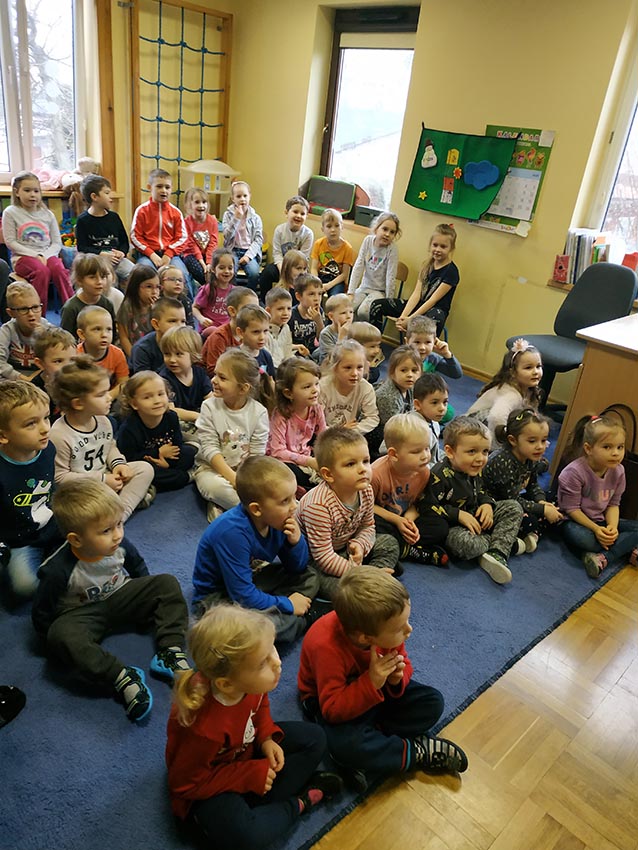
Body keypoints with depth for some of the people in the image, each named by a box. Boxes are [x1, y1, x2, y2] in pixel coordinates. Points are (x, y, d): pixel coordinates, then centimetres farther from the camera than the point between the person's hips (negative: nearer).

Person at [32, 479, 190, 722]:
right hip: (82, 614, -4)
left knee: (167, 584, -14)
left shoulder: (119, 545, -15)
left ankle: (170, 654, -23)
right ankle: (122, 678, -36)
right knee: (61, 636, -37)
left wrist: (146, 602, 7)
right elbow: (41, 617, -14)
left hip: (119, 598, 4)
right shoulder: (57, 570, -28)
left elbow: (138, 568, 8)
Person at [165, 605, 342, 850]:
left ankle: (256, 803, -6)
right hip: (207, 786, -6)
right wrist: (251, 777, -21)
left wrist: (267, 737, -14)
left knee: (314, 738, 1)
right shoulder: (204, 727, -41)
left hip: (245, 748, 6)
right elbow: (185, 783, -24)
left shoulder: (250, 682, -23)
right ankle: (296, 804, -5)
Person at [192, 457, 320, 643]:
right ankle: (303, 620, -6)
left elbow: (297, 568, 3)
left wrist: (296, 541, -18)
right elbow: (243, 595, -29)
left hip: (251, 580, 8)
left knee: (309, 579, 4)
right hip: (216, 596, -8)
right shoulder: (233, 532, -33)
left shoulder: (277, 520, -11)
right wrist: (287, 605, -18)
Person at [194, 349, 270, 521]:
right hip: (212, 468, -2)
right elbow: (210, 448, -13)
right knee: (214, 485, -36)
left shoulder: (259, 411, -7)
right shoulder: (209, 407, -8)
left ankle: (220, 506, -13)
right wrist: (232, 477, -23)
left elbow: (257, 453, -8)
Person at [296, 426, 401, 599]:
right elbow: (323, 556, -30)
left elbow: (367, 527, 3)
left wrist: (359, 545, -19)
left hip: (345, 548, 8)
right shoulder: (319, 506, -35)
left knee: (389, 542, 4)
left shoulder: (366, 491, -12)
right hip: (313, 559, -8)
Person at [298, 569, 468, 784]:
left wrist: (397, 678, -25)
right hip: (329, 700, -5)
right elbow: (332, 708, -34)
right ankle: (416, 752, -15)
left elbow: (403, 662, -2)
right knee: (346, 746, -35)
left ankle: (374, 733, -16)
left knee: (432, 702, -7)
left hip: (376, 687, 6)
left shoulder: (382, 627, -21)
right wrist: (371, 683, -42)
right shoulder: (327, 647, -39)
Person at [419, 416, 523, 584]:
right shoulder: (440, 475, -25)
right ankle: (506, 541, -8)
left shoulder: (475, 470, 1)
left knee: (513, 507, 0)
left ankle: (497, 554, -18)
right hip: (452, 526, -8)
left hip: (475, 517, 8)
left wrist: (487, 503, -4)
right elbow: (426, 506, -25)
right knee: (464, 543, -40)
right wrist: (458, 515, -25)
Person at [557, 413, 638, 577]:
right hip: (576, 521, -6)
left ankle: (603, 557, -26)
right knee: (577, 536, -39)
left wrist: (612, 526, -18)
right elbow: (572, 509, -17)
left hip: (602, 522, 6)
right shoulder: (574, 472, -22)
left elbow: (613, 504, 1)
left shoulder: (618, 471, -5)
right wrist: (596, 529, -24)